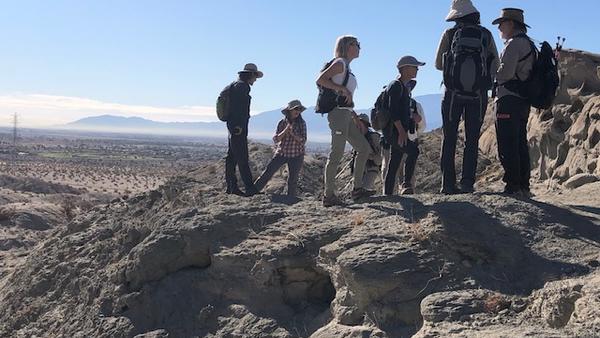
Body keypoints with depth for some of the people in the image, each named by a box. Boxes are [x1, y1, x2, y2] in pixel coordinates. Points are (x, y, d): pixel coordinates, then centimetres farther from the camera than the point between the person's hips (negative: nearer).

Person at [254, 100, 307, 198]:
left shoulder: (302, 123, -4)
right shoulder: (282, 122, -1)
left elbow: (303, 141, -9)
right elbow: (275, 139, -6)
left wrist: (292, 133, -21)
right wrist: (285, 131, -20)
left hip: (296, 155, -1)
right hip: (281, 153, 1)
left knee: (292, 179, 1)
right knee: (268, 171, -5)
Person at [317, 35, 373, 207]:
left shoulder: (347, 68, 23)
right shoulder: (340, 63, -3)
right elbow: (320, 80, -18)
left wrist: (356, 118, 20)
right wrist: (342, 89, -20)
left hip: (346, 115, 10)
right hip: (338, 113, -10)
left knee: (364, 148, 10)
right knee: (337, 154, -10)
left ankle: (357, 189, 14)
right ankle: (329, 195, -7)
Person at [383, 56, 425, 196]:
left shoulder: (404, 87, 21)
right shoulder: (396, 86, -9)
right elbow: (393, 111, -19)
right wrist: (401, 131, -24)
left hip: (399, 132, 10)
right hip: (393, 131, -10)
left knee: (393, 166, 8)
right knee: (414, 151, -24)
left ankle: (387, 194, 11)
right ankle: (406, 184, -19)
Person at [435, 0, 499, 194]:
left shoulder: (450, 34, 0)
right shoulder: (486, 35, 5)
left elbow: (438, 64, 4)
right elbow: (495, 67, 7)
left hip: (454, 92, -1)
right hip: (478, 94, 1)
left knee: (449, 139, 5)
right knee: (472, 140, 7)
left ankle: (448, 183, 1)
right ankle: (467, 183, 1)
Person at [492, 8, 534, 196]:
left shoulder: (514, 43, -10)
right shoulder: (528, 44, 21)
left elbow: (506, 72, -20)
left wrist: (492, 79, -2)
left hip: (509, 100, -10)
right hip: (523, 101, 10)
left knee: (507, 146, -9)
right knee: (520, 144, 11)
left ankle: (513, 186, -10)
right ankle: (523, 186, 14)